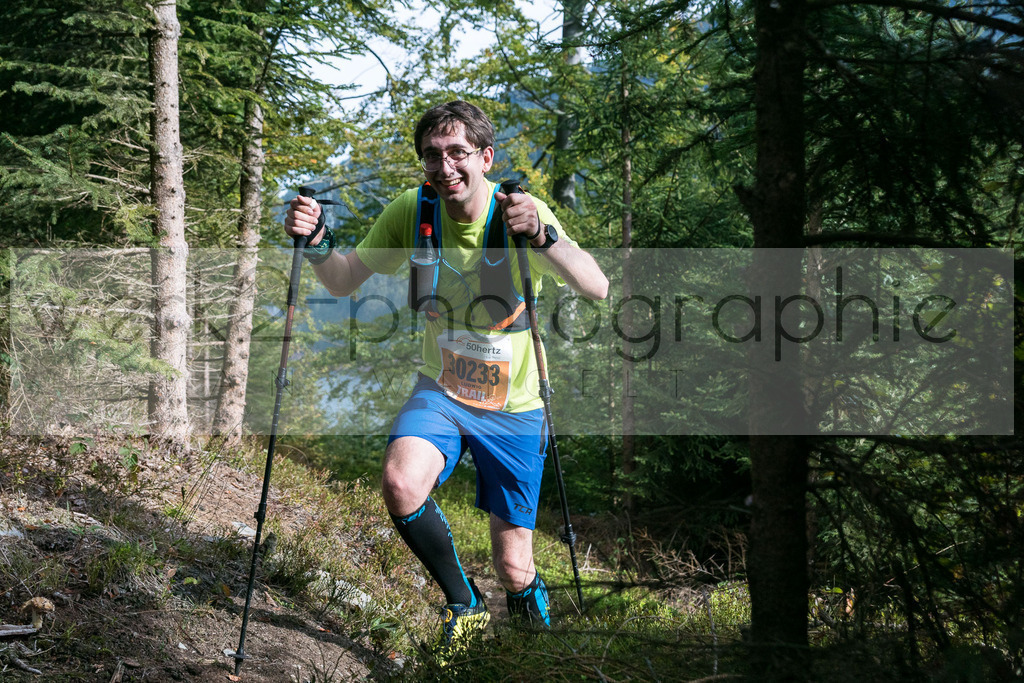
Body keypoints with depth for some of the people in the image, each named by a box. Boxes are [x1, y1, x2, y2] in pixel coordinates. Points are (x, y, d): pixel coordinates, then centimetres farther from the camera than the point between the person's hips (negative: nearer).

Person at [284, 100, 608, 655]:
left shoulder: (519, 213, -20)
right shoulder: (412, 213, -10)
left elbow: (596, 288, -34)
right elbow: (344, 283, -4)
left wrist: (543, 236, -53)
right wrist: (317, 244, -26)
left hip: (514, 408, -2)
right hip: (441, 391, 2)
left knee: (513, 569, 1)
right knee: (401, 482, -30)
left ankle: (527, 595, 39)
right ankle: (463, 604, -6)